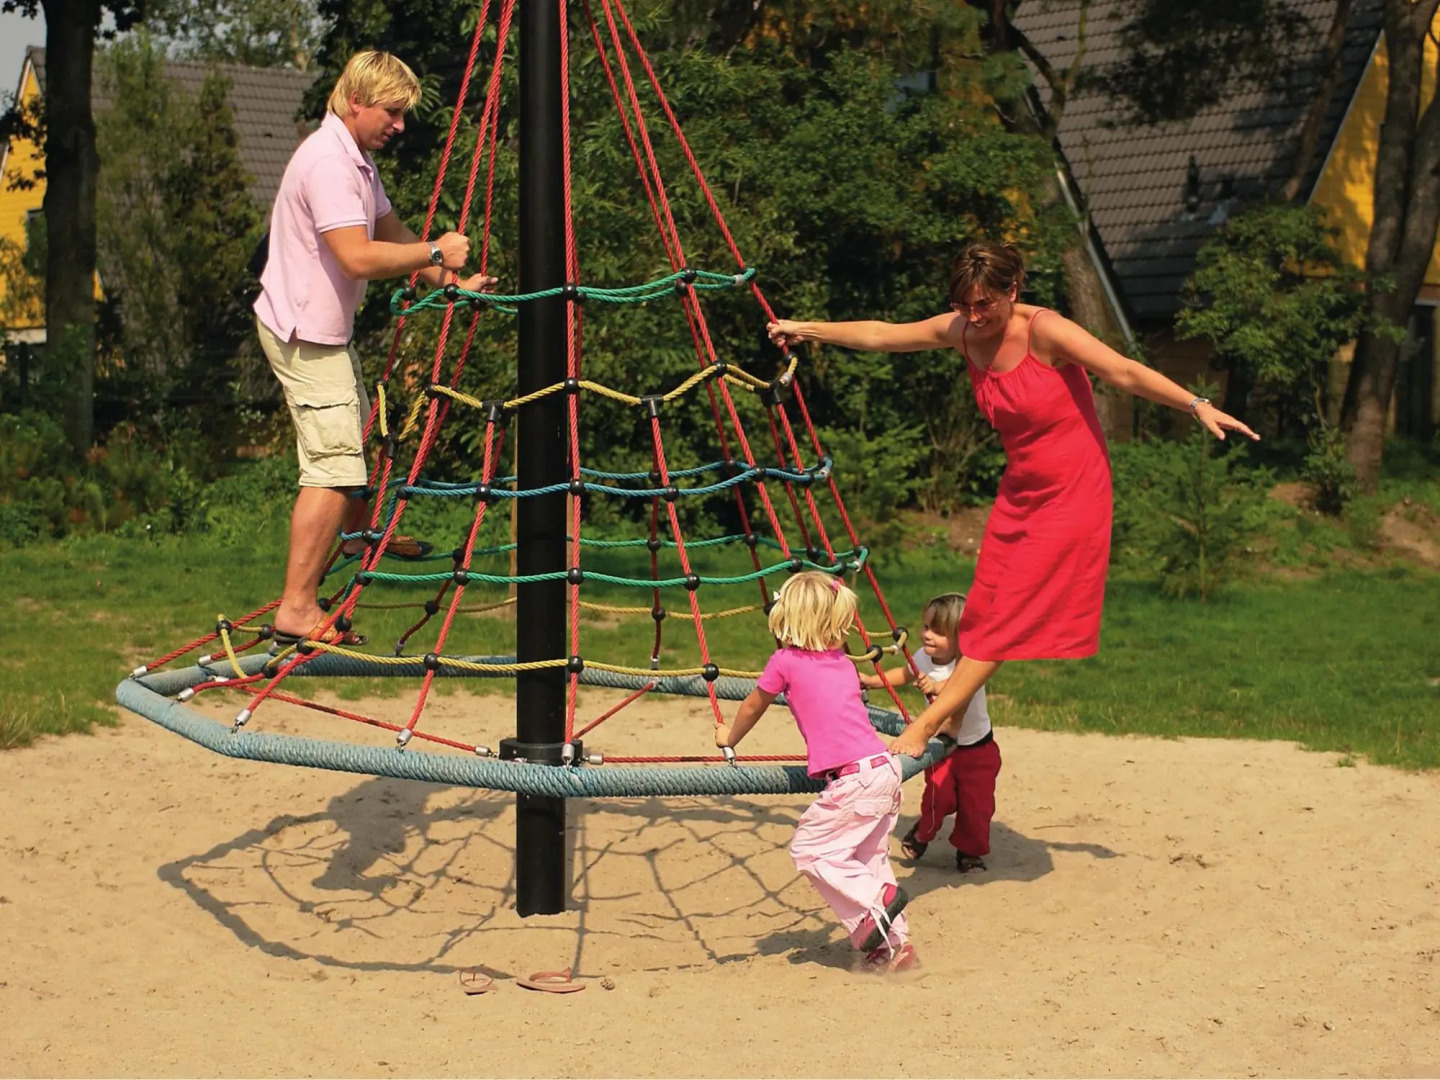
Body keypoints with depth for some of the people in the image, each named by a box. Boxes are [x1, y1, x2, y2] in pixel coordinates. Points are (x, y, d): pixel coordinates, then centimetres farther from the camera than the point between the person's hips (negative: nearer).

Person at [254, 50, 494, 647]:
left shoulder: (358, 160, 10)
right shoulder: (328, 161, -23)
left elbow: (390, 232, 15)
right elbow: (358, 258, -31)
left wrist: (451, 281, 4)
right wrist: (434, 252, -22)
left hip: (327, 328, 11)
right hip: (303, 332, -11)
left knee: (357, 434, 29)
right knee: (333, 465, -16)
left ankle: (361, 535, 54)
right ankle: (296, 608, -17)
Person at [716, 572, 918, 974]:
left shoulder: (785, 661, 2)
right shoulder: (844, 663, 19)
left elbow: (752, 708, 18)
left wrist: (729, 738, 36)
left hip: (854, 777, -8)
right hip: (885, 766, 8)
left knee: (810, 849, 2)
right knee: (868, 857, 17)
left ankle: (877, 900, -8)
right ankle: (893, 944, 17)